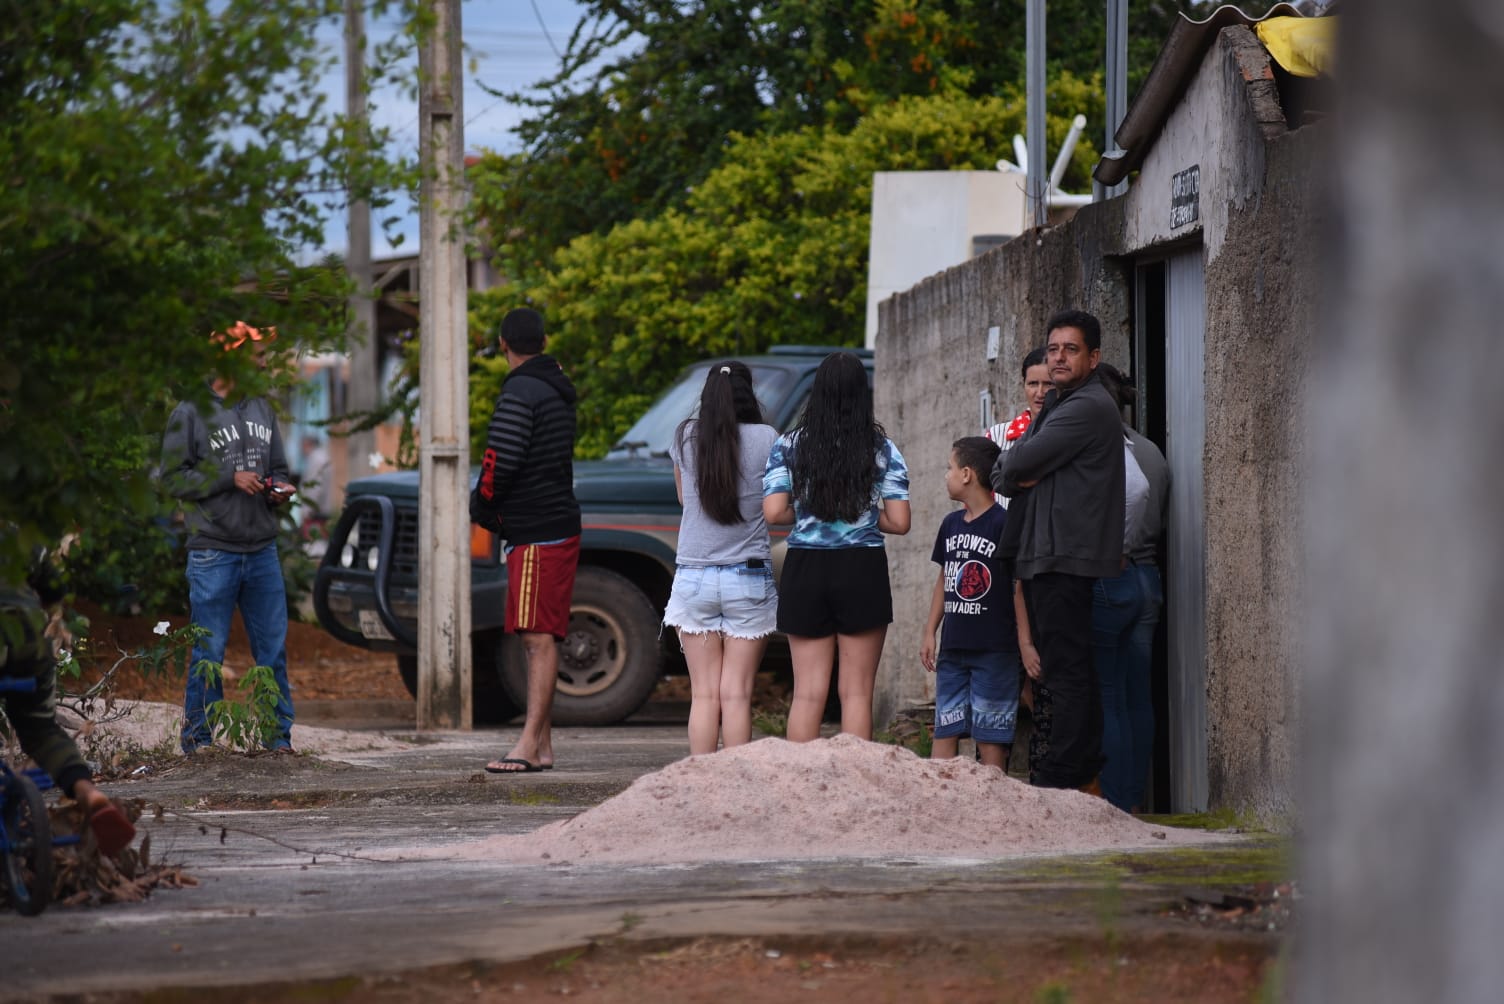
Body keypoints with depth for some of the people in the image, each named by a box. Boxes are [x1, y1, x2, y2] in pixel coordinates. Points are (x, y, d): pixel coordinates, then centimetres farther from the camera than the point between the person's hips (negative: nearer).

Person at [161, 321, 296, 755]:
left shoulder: (262, 409, 14)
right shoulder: (192, 414, -4)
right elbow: (174, 477, -7)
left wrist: (281, 489, 0)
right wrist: (230, 479, -15)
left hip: (263, 551, 5)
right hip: (214, 552, -5)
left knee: (273, 649, 6)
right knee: (209, 653, -2)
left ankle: (279, 736, 13)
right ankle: (198, 739, 6)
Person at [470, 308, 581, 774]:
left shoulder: (520, 394, -14)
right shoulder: (557, 390, 17)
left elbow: (501, 461, -21)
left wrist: (481, 506, -2)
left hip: (537, 537, -10)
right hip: (558, 526, 10)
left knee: (539, 639, -13)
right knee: (537, 641, 13)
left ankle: (529, 746, -17)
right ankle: (541, 745, 15)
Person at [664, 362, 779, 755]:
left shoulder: (686, 438, 1)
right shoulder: (765, 439, -6)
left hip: (694, 576, 1)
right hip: (749, 577, -1)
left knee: (704, 694, 4)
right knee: (736, 694, 0)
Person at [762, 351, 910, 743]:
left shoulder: (789, 446, 1)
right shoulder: (882, 450, 0)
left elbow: (773, 512, -7)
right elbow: (898, 522, -4)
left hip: (805, 569, 1)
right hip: (862, 569, -1)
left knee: (807, 692, 6)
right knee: (856, 692, 3)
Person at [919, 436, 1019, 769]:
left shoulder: (1004, 524, -10)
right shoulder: (951, 524, 12)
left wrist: (1025, 643, -12)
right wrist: (930, 632, 15)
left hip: (994, 650, -7)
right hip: (953, 648, 7)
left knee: (990, 736, -3)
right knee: (944, 732, 5)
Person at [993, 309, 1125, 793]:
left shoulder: (1088, 407, -10)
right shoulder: (1059, 405, 23)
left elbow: (1017, 464, -14)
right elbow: (1005, 470, 21)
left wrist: (1006, 471, 8)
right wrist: (1015, 476, -2)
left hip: (1066, 555, -11)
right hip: (1045, 555, 11)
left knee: (1065, 671, -12)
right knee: (1070, 669, 10)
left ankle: (1061, 778, -14)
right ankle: (1087, 780, 12)